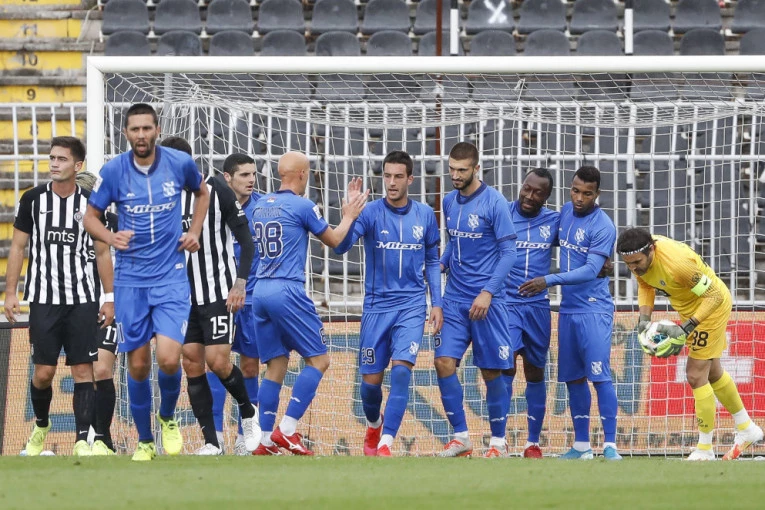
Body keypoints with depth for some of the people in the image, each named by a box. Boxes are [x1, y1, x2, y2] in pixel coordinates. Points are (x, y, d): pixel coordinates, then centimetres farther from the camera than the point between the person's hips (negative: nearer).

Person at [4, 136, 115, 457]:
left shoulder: (91, 203, 3)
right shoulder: (33, 199, 2)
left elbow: (102, 253, 11)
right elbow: (18, 247, 7)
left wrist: (109, 297, 6)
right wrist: (10, 293, 1)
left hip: (82, 300, 0)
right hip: (43, 298, 0)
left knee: (83, 371, -5)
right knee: (43, 372, -1)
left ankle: (82, 440, -6)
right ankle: (41, 425, 26)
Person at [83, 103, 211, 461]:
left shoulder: (180, 164, -3)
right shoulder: (113, 171, -5)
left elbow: (202, 193, 19)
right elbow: (91, 216, 5)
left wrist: (194, 231, 6)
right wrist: (110, 237, -15)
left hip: (171, 277, -1)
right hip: (130, 280, 1)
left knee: (169, 359, -16)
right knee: (138, 365, 3)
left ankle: (168, 418, 13)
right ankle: (144, 441, 19)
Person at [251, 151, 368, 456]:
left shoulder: (260, 206, 13)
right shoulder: (302, 206, -6)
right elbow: (333, 240, 6)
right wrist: (349, 215, 25)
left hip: (260, 292, 7)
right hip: (288, 291, -7)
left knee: (276, 366, 9)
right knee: (318, 360, 1)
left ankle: (266, 441, 1)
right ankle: (287, 430, -10)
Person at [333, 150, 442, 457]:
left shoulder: (424, 215, 3)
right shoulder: (370, 213, -5)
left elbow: (432, 262, 14)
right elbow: (340, 247, -18)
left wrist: (437, 303, 6)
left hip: (412, 306, 0)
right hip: (376, 306, 0)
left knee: (401, 370, -17)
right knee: (371, 379, 4)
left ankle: (385, 444, -17)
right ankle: (373, 425, 36)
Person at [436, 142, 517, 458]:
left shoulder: (493, 202, -9)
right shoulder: (449, 202, 9)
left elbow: (508, 252, -10)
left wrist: (488, 292, -17)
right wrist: (439, 264, 3)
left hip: (486, 300, -5)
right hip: (454, 298, 5)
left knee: (491, 371, 0)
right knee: (444, 362, -7)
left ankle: (498, 440, 12)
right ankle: (460, 436, 2)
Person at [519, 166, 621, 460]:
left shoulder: (602, 227, -14)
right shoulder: (566, 212, 9)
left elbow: (591, 270, -21)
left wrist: (549, 281, -25)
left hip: (594, 310, -8)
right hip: (568, 309, 8)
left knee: (599, 375, -13)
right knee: (573, 378, 9)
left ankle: (610, 445, -13)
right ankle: (581, 446, 15)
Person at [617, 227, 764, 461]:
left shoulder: (676, 262, -40)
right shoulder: (638, 256, -17)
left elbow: (714, 296, -33)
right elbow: (645, 286, 3)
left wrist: (684, 329, -39)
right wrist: (644, 319, -14)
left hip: (713, 305, -9)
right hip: (690, 308, 9)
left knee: (696, 375, -9)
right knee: (712, 372, 22)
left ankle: (705, 449, 2)